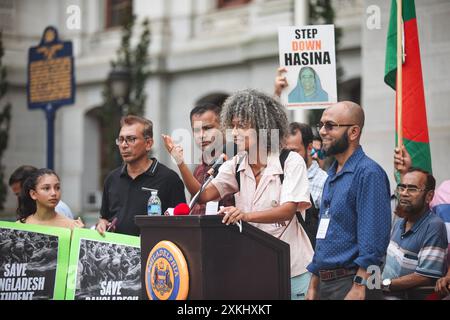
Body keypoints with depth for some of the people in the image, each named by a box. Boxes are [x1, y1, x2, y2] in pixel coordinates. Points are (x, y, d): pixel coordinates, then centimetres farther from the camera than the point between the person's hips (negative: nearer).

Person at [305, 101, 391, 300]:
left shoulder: (368, 173, -13)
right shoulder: (332, 175, 15)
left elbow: (373, 239, -20)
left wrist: (358, 288, -24)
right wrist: (313, 286, 18)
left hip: (352, 283, -8)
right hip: (326, 284, 8)